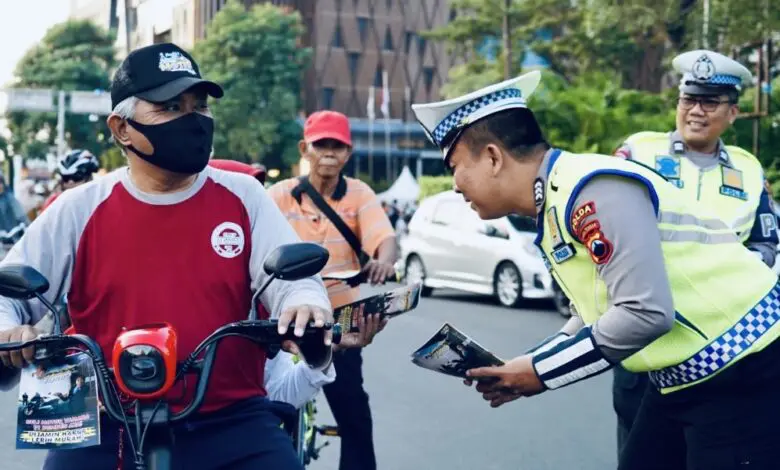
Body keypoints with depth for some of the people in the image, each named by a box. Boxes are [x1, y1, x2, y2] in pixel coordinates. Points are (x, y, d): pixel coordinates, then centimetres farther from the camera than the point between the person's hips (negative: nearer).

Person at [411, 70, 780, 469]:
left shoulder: (593, 190, -22)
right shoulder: (555, 207, 8)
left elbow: (645, 312, -29)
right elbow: (600, 314, 17)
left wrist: (541, 372, -17)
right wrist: (524, 370, 4)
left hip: (743, 371, -9)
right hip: (683, 377, 9)